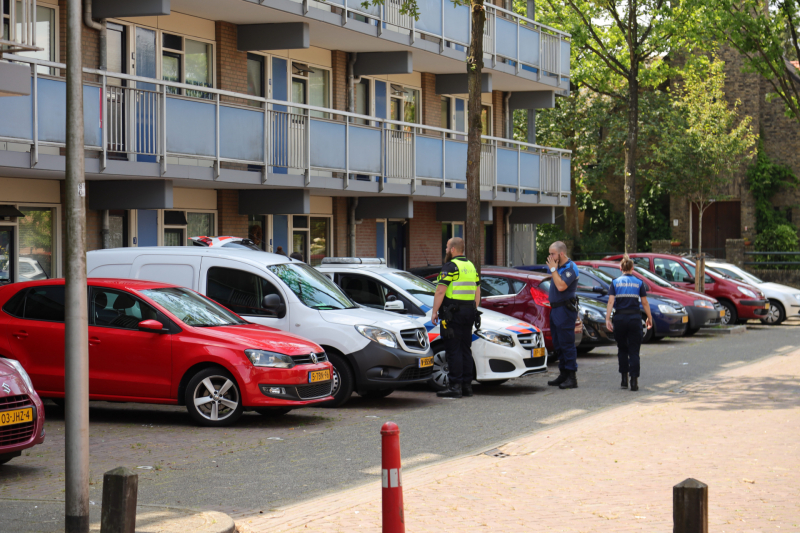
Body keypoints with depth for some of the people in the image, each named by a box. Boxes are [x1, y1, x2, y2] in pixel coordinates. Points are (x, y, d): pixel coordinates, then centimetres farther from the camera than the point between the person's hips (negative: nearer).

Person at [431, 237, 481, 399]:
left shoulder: (450, 267, -10)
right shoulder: (471, 266, 15)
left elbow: (440, 291, -16)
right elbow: (477, 291, 18)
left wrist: (434, 312, -12)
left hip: (453, 312, -8)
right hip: (469, 311, 8)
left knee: (453, 350, -7)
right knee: (465, 349, 11)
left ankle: (455, 387, -9)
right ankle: (467, 385, 13)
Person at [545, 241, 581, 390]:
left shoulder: (571, 268, -13)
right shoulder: (559, 267, 16)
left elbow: (561, 286, -25)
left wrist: (553, 269, -17)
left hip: (565, 310, -10)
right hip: (555, 309, 10)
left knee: (566, 344, -10)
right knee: (558, 344, 13)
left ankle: (572, 377, -9)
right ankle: (563, 375, 20)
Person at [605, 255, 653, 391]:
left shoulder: (615, 283, 4)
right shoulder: (639, 283, 4)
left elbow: (611, 302, -5)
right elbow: (645, 303, 2)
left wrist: (608, 319, -6)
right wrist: (649, 318, 11)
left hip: (619, 318, 1)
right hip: (635, 317, -1)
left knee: (622, 349, 15)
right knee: (634, 351, 1)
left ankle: (624, 380, 14)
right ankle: (634, 381, -10)